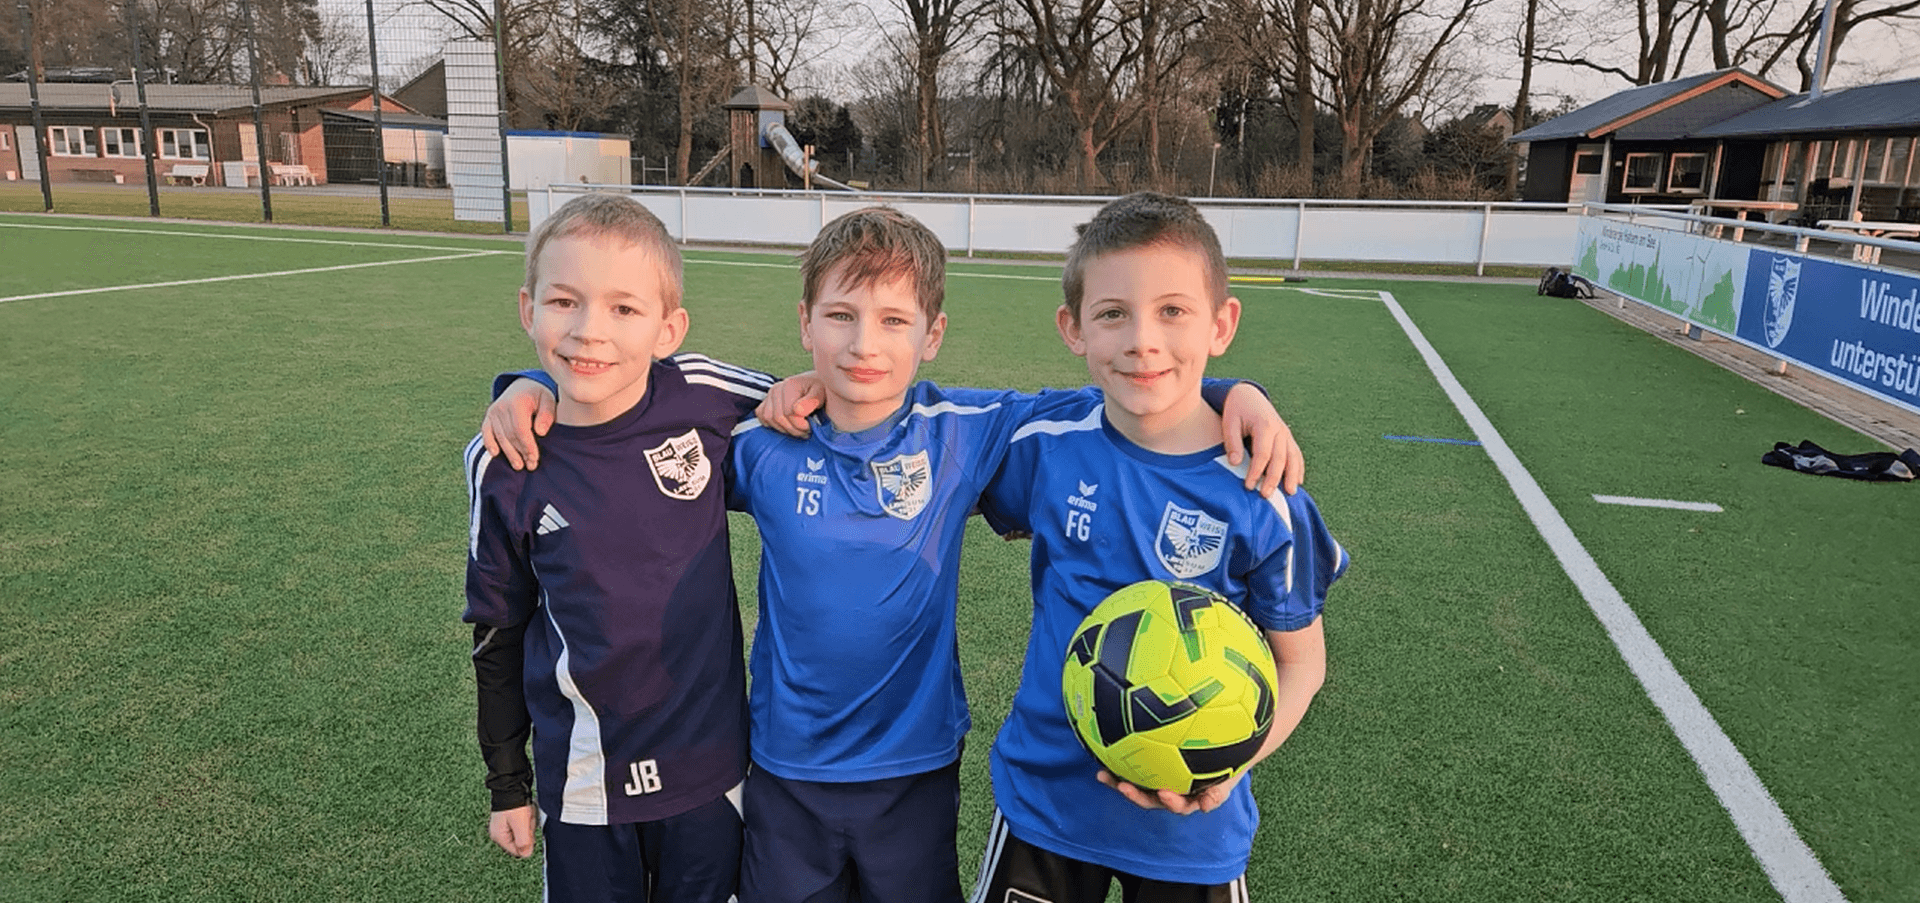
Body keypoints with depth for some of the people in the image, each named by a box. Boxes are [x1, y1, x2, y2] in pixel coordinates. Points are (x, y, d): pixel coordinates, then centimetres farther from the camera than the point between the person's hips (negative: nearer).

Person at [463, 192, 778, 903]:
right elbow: (497, 632, 1)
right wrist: (507, 783, 8)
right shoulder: (504, 465, -11)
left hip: (709, 763, 0)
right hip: (582, 778, 0)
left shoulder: (701, 399, -15)